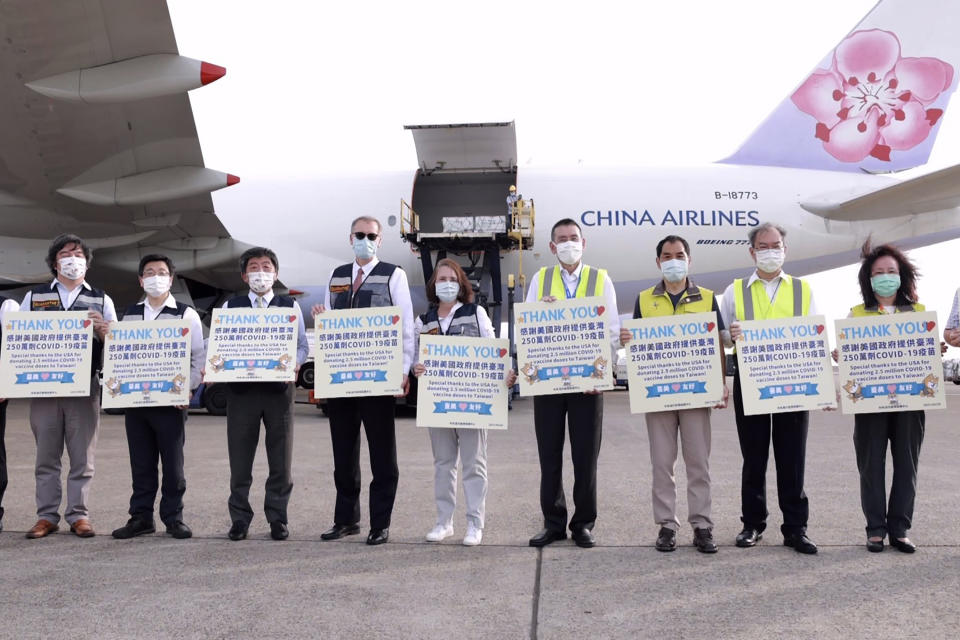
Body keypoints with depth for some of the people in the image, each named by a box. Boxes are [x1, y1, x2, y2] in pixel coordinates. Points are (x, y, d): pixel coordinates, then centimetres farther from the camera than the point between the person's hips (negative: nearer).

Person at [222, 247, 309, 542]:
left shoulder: (290, 306, 9)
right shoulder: (230, 306, 10)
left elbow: (302, 345, 8)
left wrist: (294, 364, -12)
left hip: (279, 388, 0)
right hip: (240, 388, 0)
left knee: (281, 459, 4)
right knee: (240, 459, 4)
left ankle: (277, 518, 15)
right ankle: (240, 518, 15)